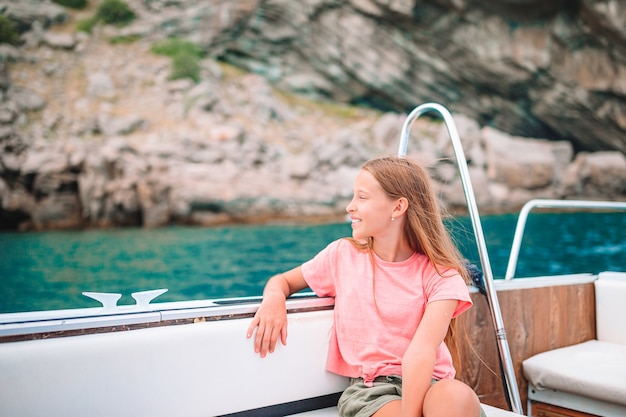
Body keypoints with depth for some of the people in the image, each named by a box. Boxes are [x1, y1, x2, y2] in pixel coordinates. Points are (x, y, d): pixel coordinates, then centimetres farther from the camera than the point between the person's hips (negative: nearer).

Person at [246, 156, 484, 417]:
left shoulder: (439, 274, -3)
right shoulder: (342, 255, 7)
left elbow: (420, 350, -18)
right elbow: (283, 280, 20)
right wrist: (274, 298, -5)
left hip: (428, 384, 0)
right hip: (368, 388, 0)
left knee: (457, 396, -37)